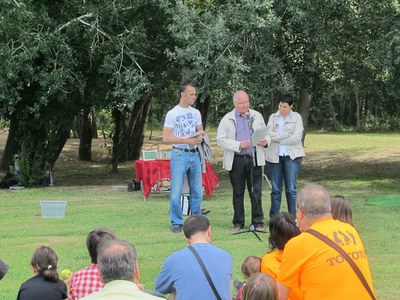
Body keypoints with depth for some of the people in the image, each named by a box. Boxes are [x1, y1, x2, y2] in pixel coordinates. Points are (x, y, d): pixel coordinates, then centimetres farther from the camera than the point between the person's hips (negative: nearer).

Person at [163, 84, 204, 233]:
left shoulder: (196, 113, 12)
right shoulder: (172, 113, -5)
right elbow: (165, 137, -10)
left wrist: (199, 139, -6)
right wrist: (186, 140, -18)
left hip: (194, 155, 5)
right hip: (179, 154, -5)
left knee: (197, 191, 8)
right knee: (176, 192, -6)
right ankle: (176, 223, 2)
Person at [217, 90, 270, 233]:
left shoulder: (257, 116, 10)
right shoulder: (227, 119, 1)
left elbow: (266, 133, 17)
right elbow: (221, 140, -4)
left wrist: (265, 141, -7)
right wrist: (239, 145, -14)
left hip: (254, 159, 1)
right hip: (236, 161, -1)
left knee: (256, 192, -1)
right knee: (237, 193, 6)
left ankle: (258, 222, 6)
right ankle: (238, 223, 14)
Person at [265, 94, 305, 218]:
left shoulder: (296, 117, 3)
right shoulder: (273, 117, 9)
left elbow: (297, 138, -9)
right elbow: (268, 134, -7)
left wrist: (278, 139, -5)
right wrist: (286, 134, -11)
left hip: (292, 156, -2)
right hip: (274, 157, 2)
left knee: (291, 189, -4)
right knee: (275, 189, 5)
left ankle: (293, 217, 0)